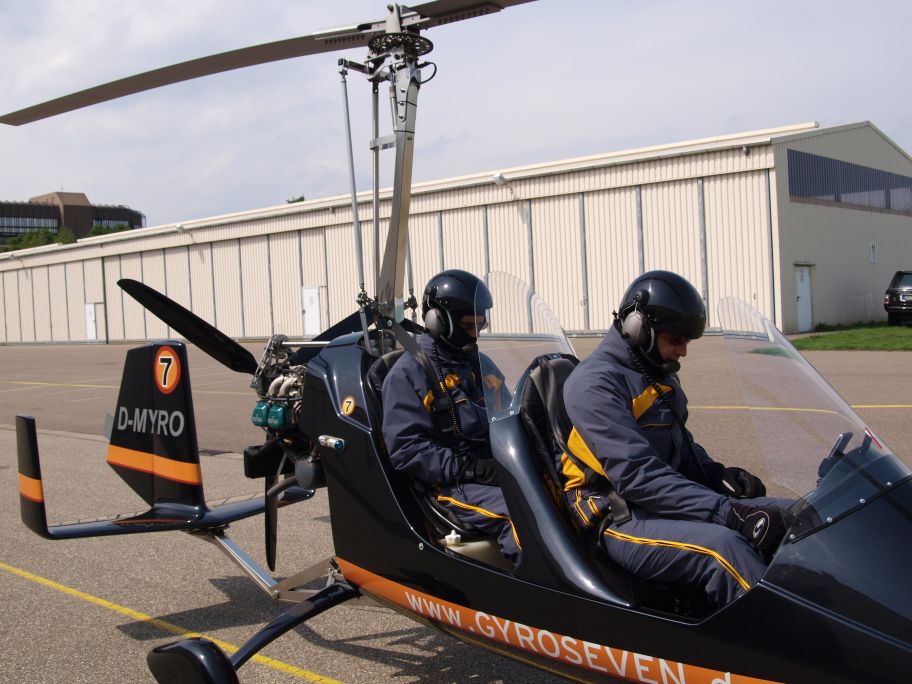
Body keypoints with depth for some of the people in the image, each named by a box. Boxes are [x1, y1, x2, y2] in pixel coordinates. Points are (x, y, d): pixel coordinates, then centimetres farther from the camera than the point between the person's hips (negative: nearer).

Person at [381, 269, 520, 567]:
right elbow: (405, 449, -11)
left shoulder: (480, 363, 18)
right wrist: (470, 469, -19)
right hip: (452, 484, -7)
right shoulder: (408, 373, -4)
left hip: (497, 470, 7)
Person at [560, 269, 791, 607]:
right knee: (723, 547, -34)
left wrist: (717, 475, 5)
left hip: (669, 499, 9)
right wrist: (726, 511, -29)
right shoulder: (593, 383, -15)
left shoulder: (660, 376, 15)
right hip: (622, 520, -9)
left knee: (786, 516, -7)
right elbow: (637, 476, -25)